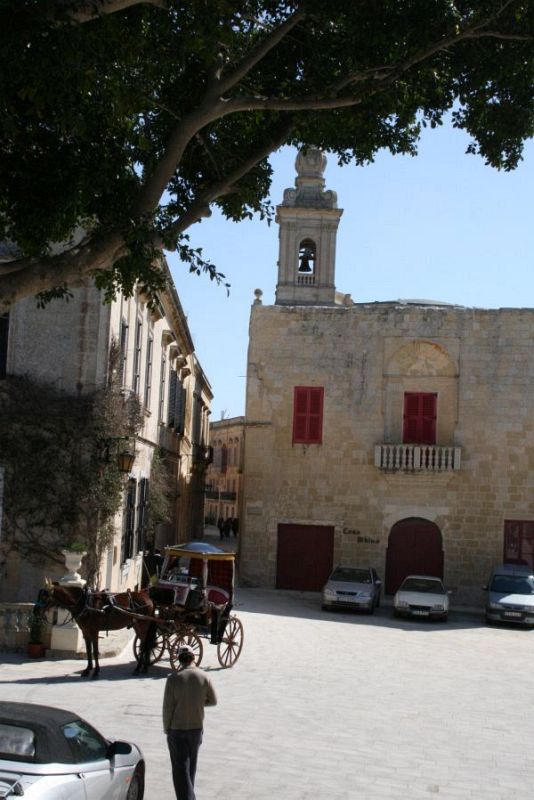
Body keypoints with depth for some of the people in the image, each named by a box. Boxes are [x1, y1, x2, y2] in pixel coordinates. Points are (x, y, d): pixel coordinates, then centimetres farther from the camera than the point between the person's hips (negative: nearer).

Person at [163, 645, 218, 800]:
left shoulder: (173, 678, -15)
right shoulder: (203, 677, -7)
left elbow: (167, 707, -11)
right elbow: (213, 700, 3)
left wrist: (166, 728, 0)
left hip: (177, 729, -3)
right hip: (196, 727, 3)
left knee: (180, 767, 1)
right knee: (191, 765, 20)